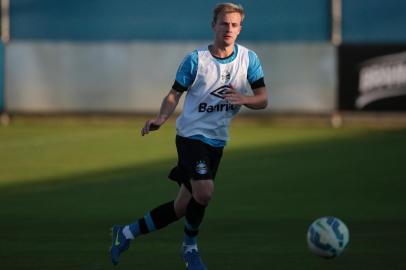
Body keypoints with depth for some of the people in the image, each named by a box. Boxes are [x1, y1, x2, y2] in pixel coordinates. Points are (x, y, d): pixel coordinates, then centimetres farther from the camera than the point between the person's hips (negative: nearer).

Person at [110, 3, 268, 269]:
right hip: (192, 135, -5)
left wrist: (244, 99, -21)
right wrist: (161, 118, -22)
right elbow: (175, 94, -3)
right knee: (204, 192, -26)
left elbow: (263, 99, 0)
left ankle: (127, 233, 23)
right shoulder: (196, 60, -8)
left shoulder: (249, 59, 0)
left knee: (183, 208, 6)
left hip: (217, 141, 5)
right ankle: (190, 247, -1)